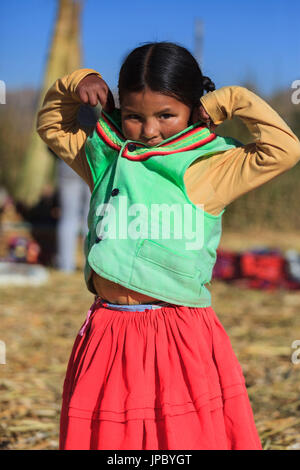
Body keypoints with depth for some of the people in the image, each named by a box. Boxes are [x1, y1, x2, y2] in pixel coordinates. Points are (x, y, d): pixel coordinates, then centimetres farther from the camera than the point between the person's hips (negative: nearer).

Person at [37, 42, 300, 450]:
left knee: (191, 435, 1)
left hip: (184, 339, -3)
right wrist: (75, 84, 12)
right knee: (105, 436, 9)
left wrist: (235, 100, -2)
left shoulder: (208, 169, -1)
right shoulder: (106, 159, 11)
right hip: (108, 337, 4)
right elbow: (51, 125, 28)